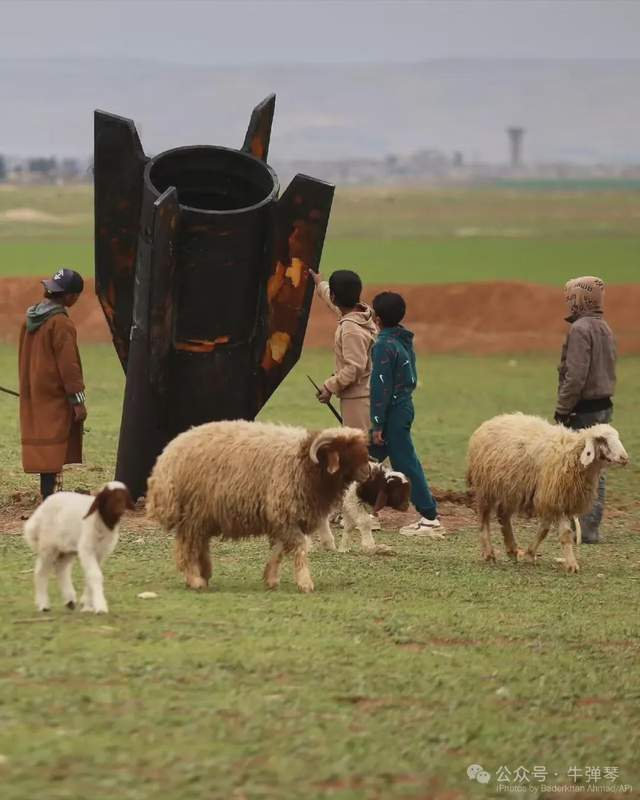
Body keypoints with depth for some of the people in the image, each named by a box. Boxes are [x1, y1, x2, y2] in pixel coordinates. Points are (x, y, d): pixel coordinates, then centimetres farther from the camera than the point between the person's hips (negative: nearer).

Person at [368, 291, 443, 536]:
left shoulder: (384, 346, -18)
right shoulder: (405, 341, 10)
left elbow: (381, 387, -19)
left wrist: (377, 425, -17)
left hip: (393, 413, -10)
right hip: (405, 405, 10)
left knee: (406, 464, -6)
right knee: (369, 458, 17)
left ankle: (430, 518, -6)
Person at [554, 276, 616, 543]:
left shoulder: (580, 329, -15)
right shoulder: (605, 328, 14)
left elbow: (576, 375, -21)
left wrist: (563, 408, -16)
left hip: (584, 408, -10)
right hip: (604, 406, 10)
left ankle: (583, 529, -9)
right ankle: (592, 527, 17)